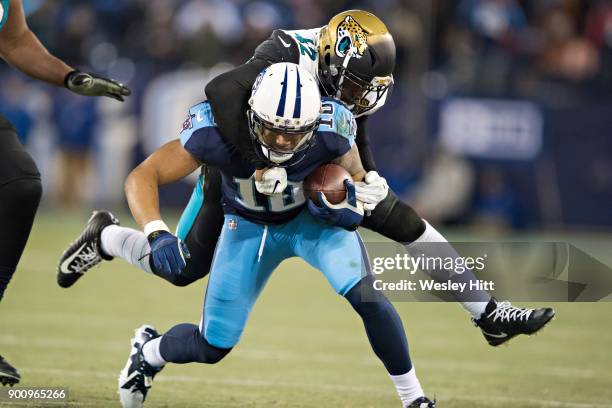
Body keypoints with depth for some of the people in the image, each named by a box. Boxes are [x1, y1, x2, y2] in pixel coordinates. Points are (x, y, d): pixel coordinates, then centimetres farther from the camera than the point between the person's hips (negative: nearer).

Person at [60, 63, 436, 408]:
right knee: (212, 347, 3)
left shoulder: (330, 129, -32)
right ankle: (150, 351, 39)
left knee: (365, 295, -26)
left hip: (309, 218, 0)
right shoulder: (219, 130, -35)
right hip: (247, 226, 0)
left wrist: (351, 205, -32)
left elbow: (356, 177, -8)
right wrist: (156, 234, -45)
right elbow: (143, 177, -28)